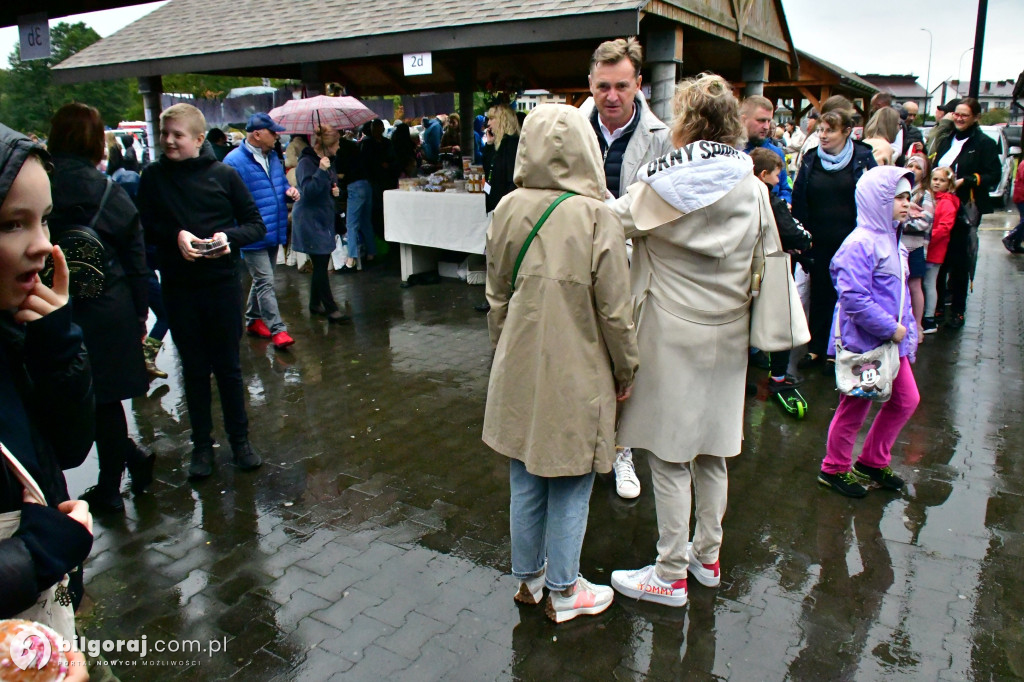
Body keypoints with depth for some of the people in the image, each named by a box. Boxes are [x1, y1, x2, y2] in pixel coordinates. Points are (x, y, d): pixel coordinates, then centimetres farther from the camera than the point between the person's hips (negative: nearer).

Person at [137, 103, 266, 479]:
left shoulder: (224, 174, -3)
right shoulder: (153, 176, 2)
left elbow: (256, 225, 1)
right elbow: (144, 226, 5)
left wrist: (228, 237, -18)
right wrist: (175, 235, -14)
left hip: (222, 283, -1)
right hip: (178, 287, 1)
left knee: (228, 366, 8)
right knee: (194, 368, 10)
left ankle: (239, 439, 22)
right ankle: (202, 444, 22)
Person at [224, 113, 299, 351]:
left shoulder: (273, 157, 13)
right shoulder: (235, 161, -14)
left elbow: (281, 185, 25)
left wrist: (289, 192, 1)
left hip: (273, 233, 8)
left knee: (262, 280, 18)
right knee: (265, 282, -8)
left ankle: (253, 320, 33)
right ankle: (278, 330, -5)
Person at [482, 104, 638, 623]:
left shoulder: (508, 210, -4)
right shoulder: (596, 216, -17)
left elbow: (496, 296, 5)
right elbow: (614, 311, -12)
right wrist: (625, 371, 3)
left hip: (519, 372, 4)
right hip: (577, 376, -4)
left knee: (526, 482, 18)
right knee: (570, 489, 12)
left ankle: (528, 578, 35)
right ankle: (562, 592, 28)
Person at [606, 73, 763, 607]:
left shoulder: (663, 187, -14)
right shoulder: (753, 189, 1)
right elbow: (761, 266, 8)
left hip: (673, 338, -5)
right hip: (726, 339, 6)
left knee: (669, 460, 5)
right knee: (712, 453, 18)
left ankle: (671, 574, 17)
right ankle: (707, 555, 34)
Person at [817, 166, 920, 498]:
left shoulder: (891, 240, 10)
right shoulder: (860, 244, -20)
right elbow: (854, 298, -27)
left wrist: (906, 329, 12)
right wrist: (891, 328, -21)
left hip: (891, 340, 9)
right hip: (863, 342, -9)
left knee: (906, 400, 16)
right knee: (855, 407, 5)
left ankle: (873, 462, 33)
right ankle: (834, 469, 25)